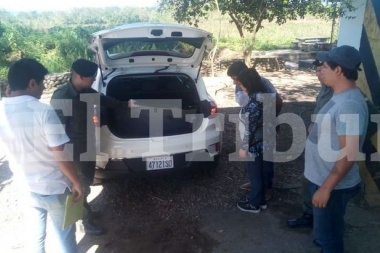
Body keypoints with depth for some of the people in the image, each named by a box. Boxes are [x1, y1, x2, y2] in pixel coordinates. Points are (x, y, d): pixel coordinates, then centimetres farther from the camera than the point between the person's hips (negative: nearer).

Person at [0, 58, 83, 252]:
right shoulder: (43, 112, -25)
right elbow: (61, 155, -23)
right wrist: (76, 182, -9)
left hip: (26, 185, 6)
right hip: (54, 187, -5)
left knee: (35, 232, 25)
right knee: (64, 235, 14)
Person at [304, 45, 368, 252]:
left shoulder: (349, 104, -28)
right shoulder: (341, 96, 4)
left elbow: (349, 154, -29)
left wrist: (325, 188, -25)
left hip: (333, 185, -9)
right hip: (322, 177, 9)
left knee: (328, 234, 10)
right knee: (326, 228, 28)